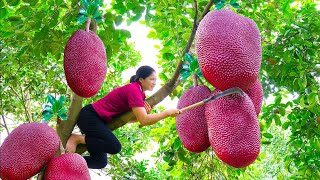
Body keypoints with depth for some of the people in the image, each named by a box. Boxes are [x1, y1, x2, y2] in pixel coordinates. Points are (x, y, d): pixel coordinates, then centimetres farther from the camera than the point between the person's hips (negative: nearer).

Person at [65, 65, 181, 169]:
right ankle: (77, 138, -13)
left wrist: (145, 113, -13)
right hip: (89, 116, -10)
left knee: (100, 162, 4)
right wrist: (167, 113, -23)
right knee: (115, 147, -27)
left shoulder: (139, 92, 9)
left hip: (99, 119, 10)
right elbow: (143, 121, -29)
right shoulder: (133, 90, -20)